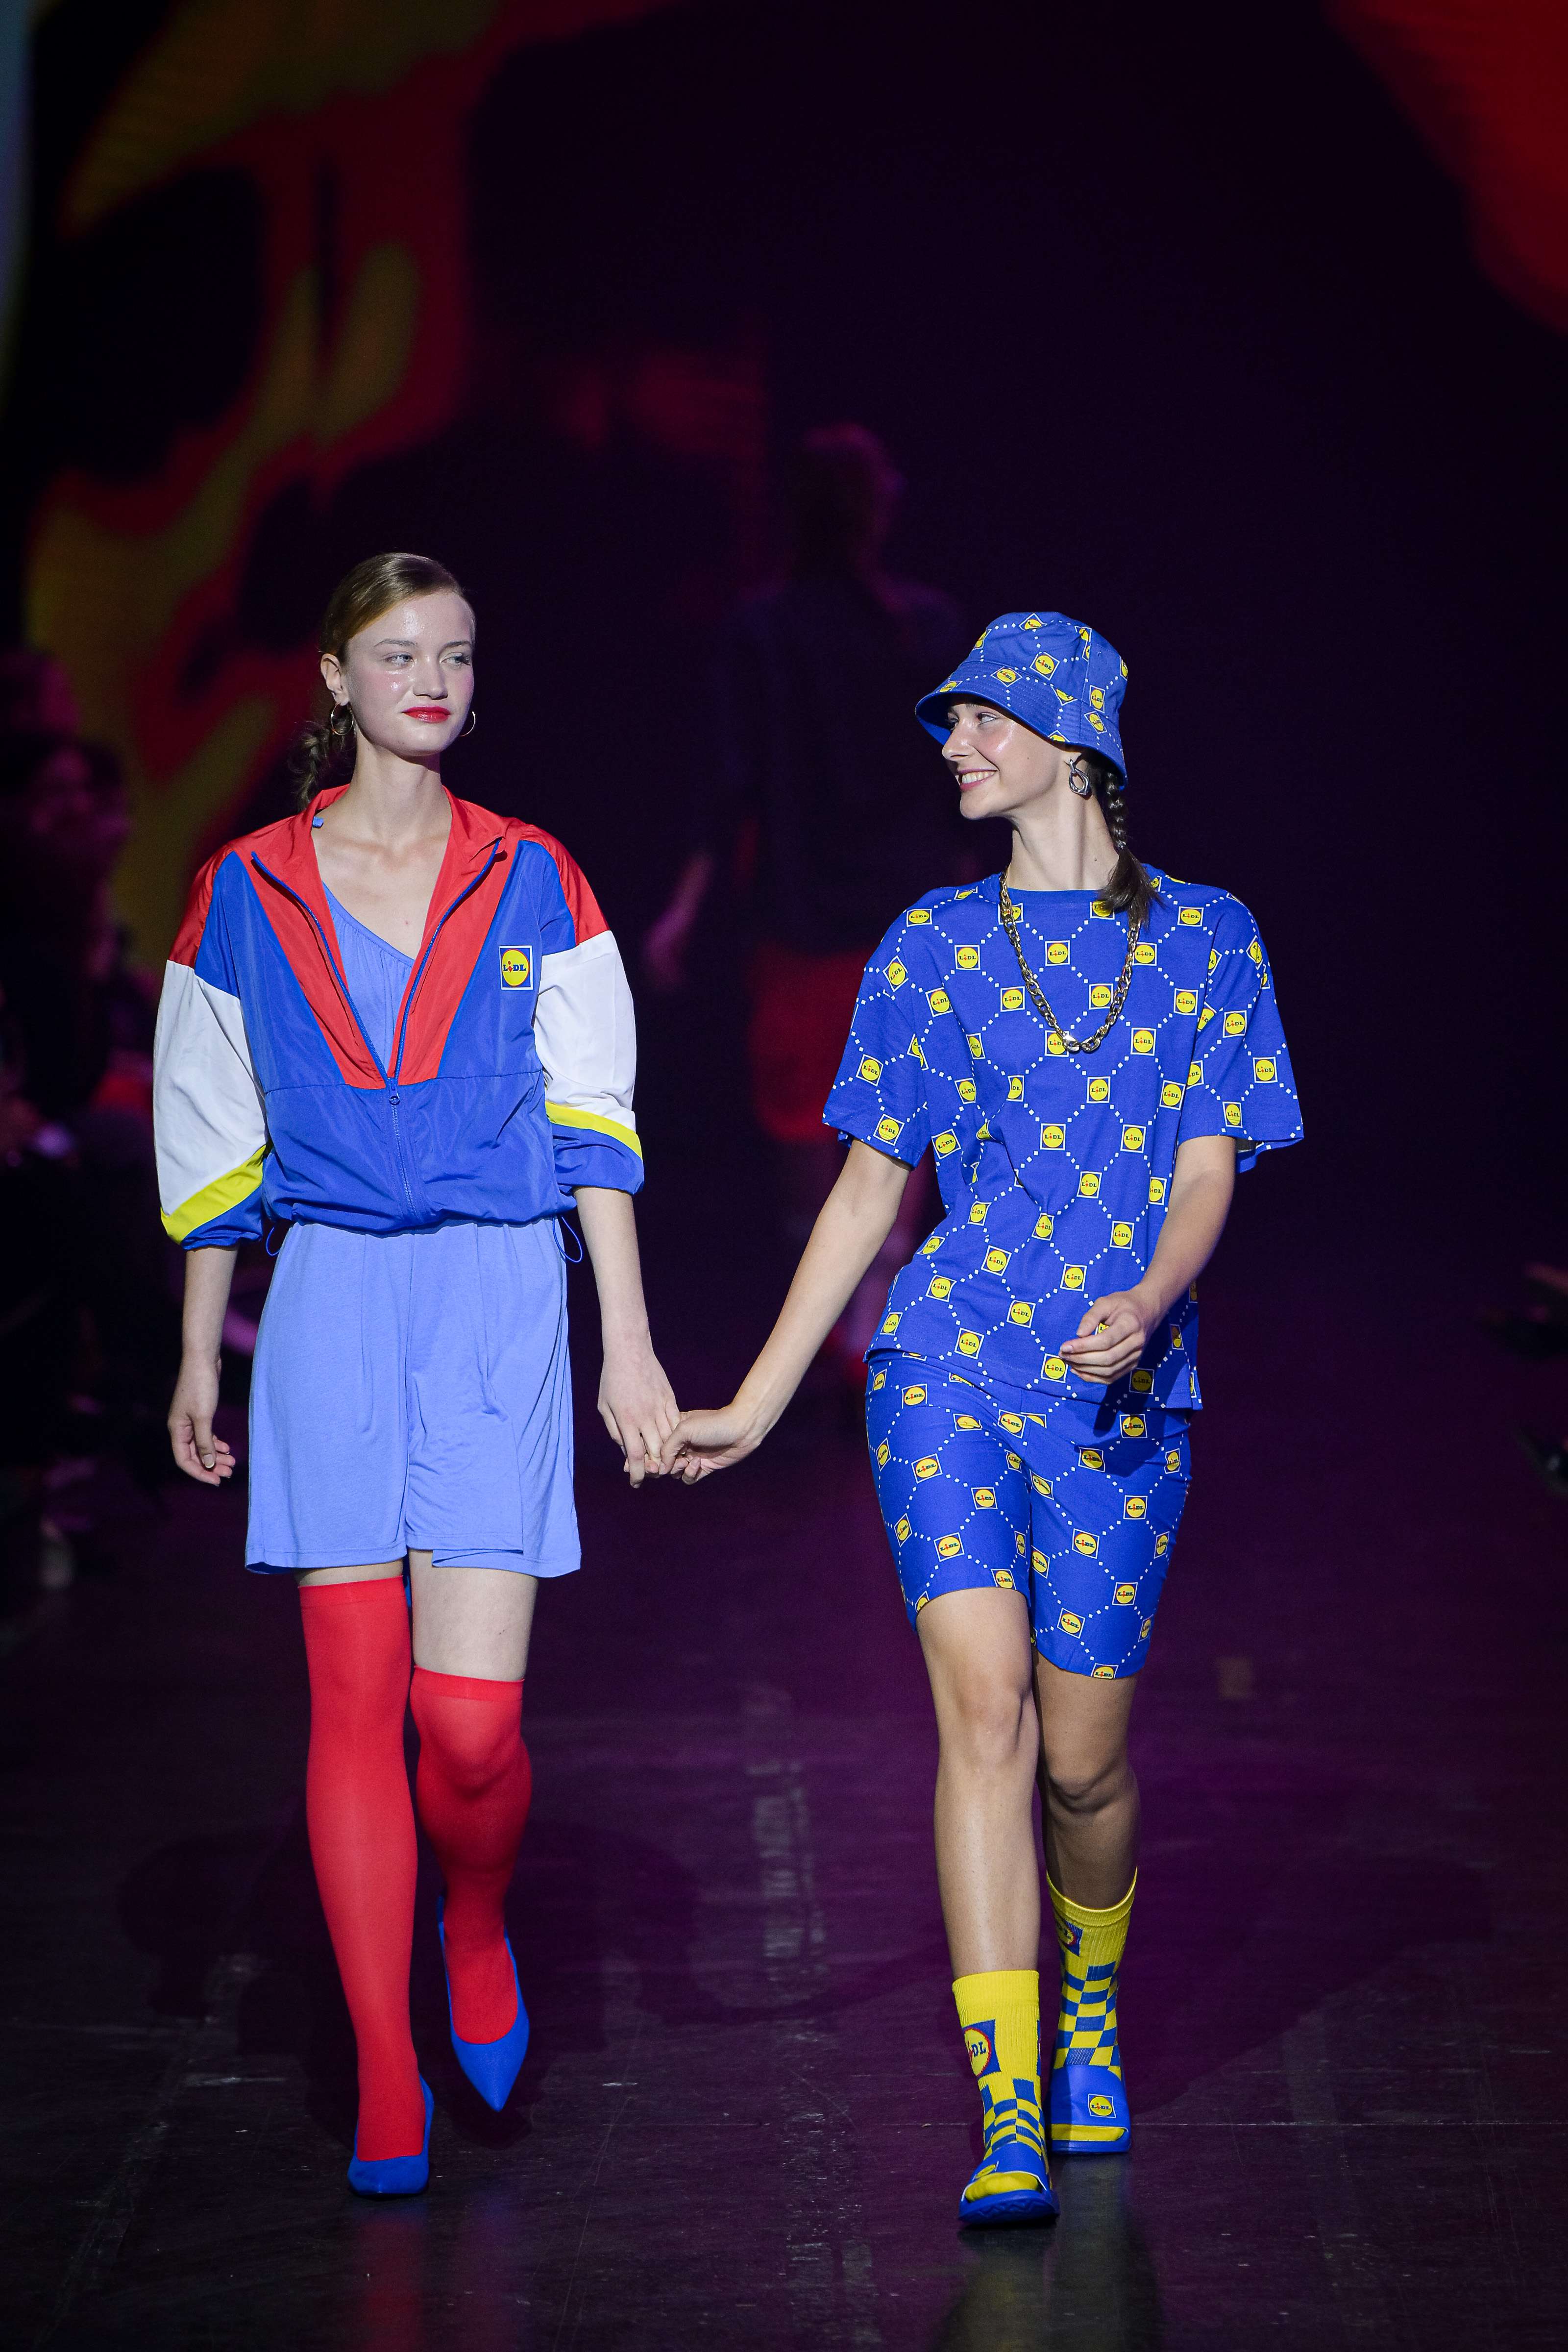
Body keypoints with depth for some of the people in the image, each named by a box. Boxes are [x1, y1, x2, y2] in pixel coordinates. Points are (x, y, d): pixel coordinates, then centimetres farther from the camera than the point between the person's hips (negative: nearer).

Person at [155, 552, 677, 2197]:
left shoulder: (532, 885, 7)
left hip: (498, 1302, 0)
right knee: (355, 1699, -1)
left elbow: (590, 1128, 6)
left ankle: (476, 1931, 24)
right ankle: (387, 2082, 8)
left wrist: (628, 1342, 0)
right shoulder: (248, 892, 7)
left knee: (472, 1716, -9)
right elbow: (211, 1146, 12)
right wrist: (199, 1362, 13)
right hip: (329, 1304, 1)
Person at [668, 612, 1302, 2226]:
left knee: (1083, 1756, 3)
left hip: (1121, 1394, 0)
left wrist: (1147, 1302, -23)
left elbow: (1207, 1175, -1)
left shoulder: (1205, 939, 6)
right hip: (948, 1365, 1)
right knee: (982, 1709, -15)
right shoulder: (932, 946, 10)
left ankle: (1089, 2010, 35)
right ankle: (1009, 2123, -16)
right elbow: (870, 1189, 13)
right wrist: (757, 1402, 10)